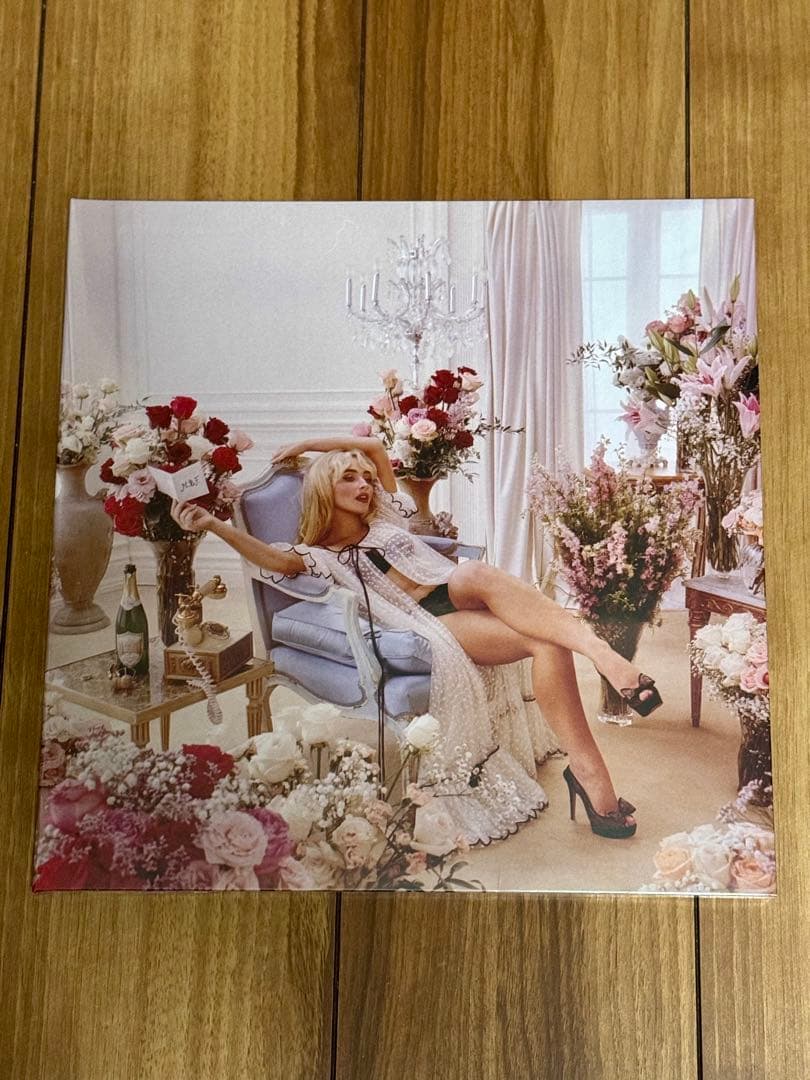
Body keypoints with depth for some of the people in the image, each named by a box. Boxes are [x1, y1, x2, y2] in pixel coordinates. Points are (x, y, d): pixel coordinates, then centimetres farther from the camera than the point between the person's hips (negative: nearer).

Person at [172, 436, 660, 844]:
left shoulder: (384, 519, 29)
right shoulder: (320, 553, 14)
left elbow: (375, 446, 31)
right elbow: (276, 560, -9)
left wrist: (304, 444, 30)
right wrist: (215, 525, -23)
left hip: (456, 596, 5)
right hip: (429, 624, -5)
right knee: (546, 643, -31)